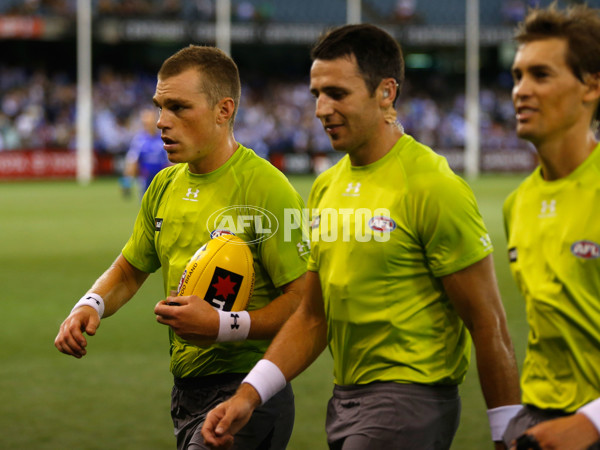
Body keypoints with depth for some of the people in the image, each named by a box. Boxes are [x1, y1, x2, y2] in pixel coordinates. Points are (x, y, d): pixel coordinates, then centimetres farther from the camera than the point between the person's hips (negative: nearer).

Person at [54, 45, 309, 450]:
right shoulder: (165, 186, 10)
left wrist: (223, 326, -24)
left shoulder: (265, 188, -14)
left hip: (245, 394, -8)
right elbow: (130, 270, 23)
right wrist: (91, 305, 3)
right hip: (185, 394, 8)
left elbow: (305, 301, -17)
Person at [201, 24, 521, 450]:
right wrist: (248, 395, 6)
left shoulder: (433, 187, -13)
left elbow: (488, 324, -12)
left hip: (410, 397, -8)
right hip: (346, 397, 8)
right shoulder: (326, 187, 11)